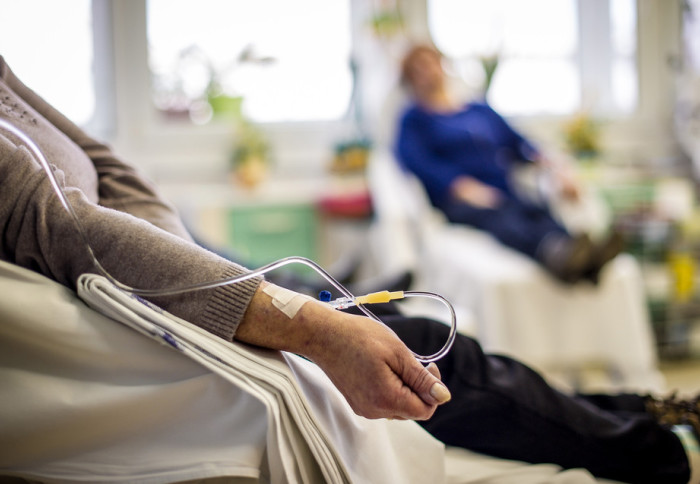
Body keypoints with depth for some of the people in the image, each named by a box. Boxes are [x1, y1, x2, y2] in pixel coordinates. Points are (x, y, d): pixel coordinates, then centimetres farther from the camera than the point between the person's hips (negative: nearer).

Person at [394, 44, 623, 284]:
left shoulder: (482, 111, 32)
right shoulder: (414, 119, 17)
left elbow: (518, 144, 21)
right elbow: (416, 160, -3)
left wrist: (551, 166, -2)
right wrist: (463, 186, -22)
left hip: (504, 194, 4)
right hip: (458, 201, -4)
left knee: (538, 212, -32)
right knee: (498, 215, -39)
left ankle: (586, 260, -64)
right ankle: (555, 251, -70)